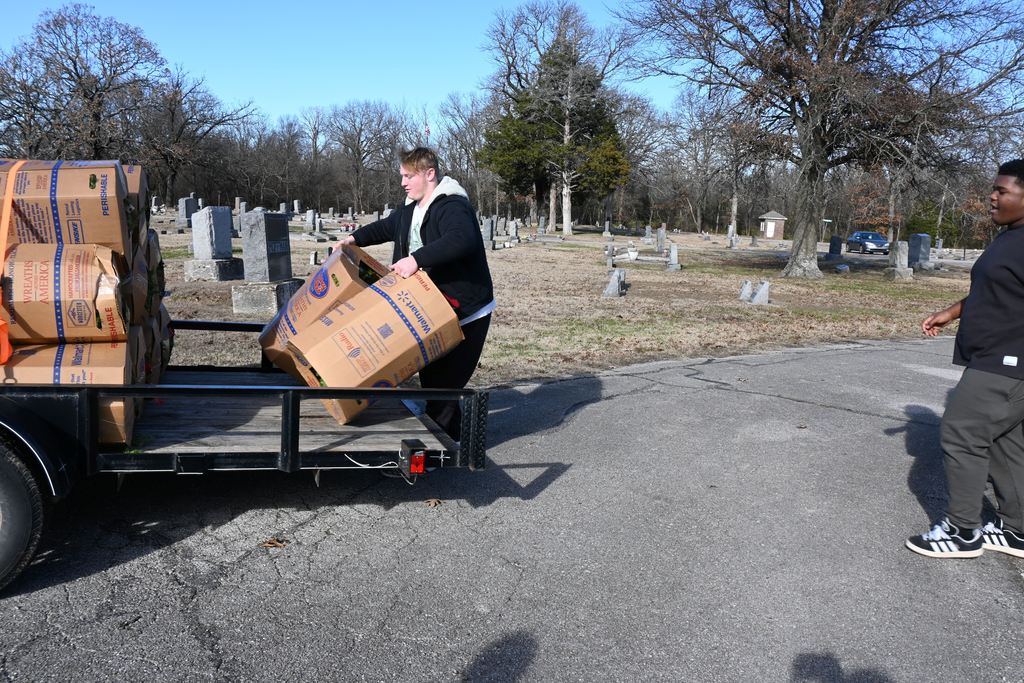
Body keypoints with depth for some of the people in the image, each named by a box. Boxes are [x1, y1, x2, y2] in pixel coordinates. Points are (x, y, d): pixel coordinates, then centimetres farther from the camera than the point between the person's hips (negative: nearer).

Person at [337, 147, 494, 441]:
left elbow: (462, 240, -40)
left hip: (467, 311, -10)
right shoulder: (411, 210, 11)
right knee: (431, 376, 16)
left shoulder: (452, 207, -20)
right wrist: (355, 238, 13)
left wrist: (417, 259, -44)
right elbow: (386, 227, 28)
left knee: (445, 380, -9)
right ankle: (450, 433, 31)